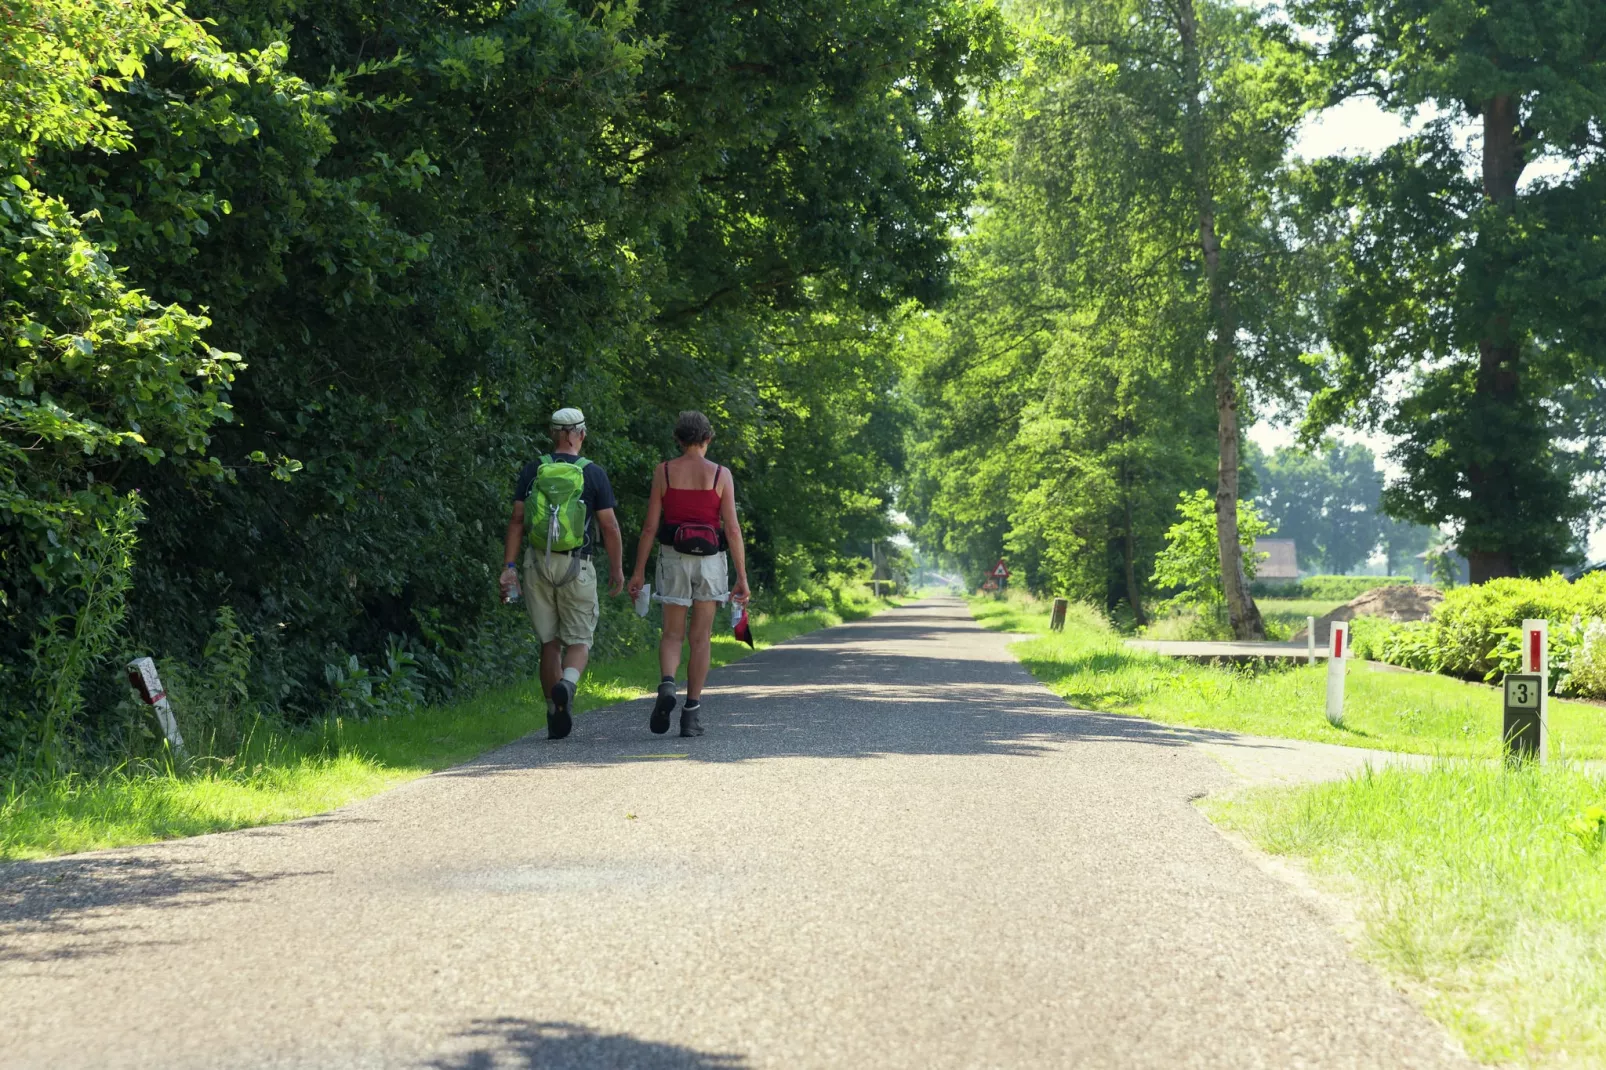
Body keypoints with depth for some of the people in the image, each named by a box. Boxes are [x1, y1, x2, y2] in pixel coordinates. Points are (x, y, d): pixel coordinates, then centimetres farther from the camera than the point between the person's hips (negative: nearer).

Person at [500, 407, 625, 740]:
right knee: (578, 641, 6)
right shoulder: (593, 473, -4)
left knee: (549, 642, 11)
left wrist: (509, 566, 0)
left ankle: (556, 714, 8)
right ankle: (567, 684, -25)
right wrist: (617, 568, 7)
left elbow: (516, 521, -1)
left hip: (538, 563, 2)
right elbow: (610, 526, -3)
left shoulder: (533, 471, 2)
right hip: (576, 567, -2)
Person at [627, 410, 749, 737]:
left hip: (673, 557, 0)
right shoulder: (721, 475, -2)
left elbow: (650, 526, -1)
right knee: (700, 638, 6)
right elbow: (732, 528, -6)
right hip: (710, 559, 0)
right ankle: (692, 712, 4)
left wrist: (639, 571, 4)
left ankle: (667, 685, -19)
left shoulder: (664, 472, 0)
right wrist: (742, 576, -2)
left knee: (672, 634, 10)